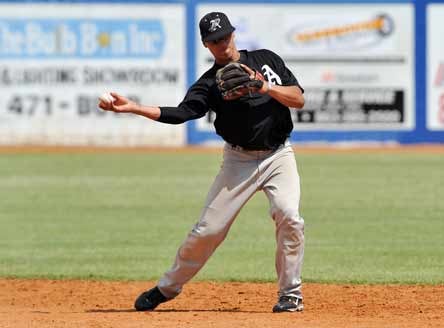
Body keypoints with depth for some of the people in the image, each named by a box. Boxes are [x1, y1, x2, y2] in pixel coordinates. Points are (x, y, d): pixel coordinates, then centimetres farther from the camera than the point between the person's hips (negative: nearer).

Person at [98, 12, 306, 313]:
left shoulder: (267, 60, 5)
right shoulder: (210, 83, -2)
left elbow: (299, 99, 0)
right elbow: (179, 113, -17)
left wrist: (267, 88, -18)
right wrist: (133, 108, -29)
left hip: (279, 155, 0)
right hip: (240, 160, 0)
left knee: (288, 217, -22)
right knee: (208, 229, -3)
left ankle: (291, 295, -8)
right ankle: (167, 288, 16)